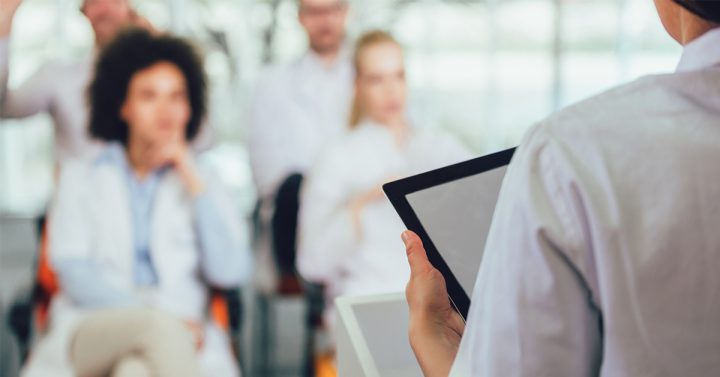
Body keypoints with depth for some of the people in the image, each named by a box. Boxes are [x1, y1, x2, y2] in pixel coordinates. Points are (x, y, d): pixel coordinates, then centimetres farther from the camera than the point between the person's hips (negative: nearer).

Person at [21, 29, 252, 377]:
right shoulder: (81, 178, 19)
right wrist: (161, 314, -12)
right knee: (159, 327, -37)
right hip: (91, 334, 0)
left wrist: (192, 179, 2)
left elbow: (231, 272, 4)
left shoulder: (202, 182, 21)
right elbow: (74, 273, 3)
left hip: (179, 339, 0)